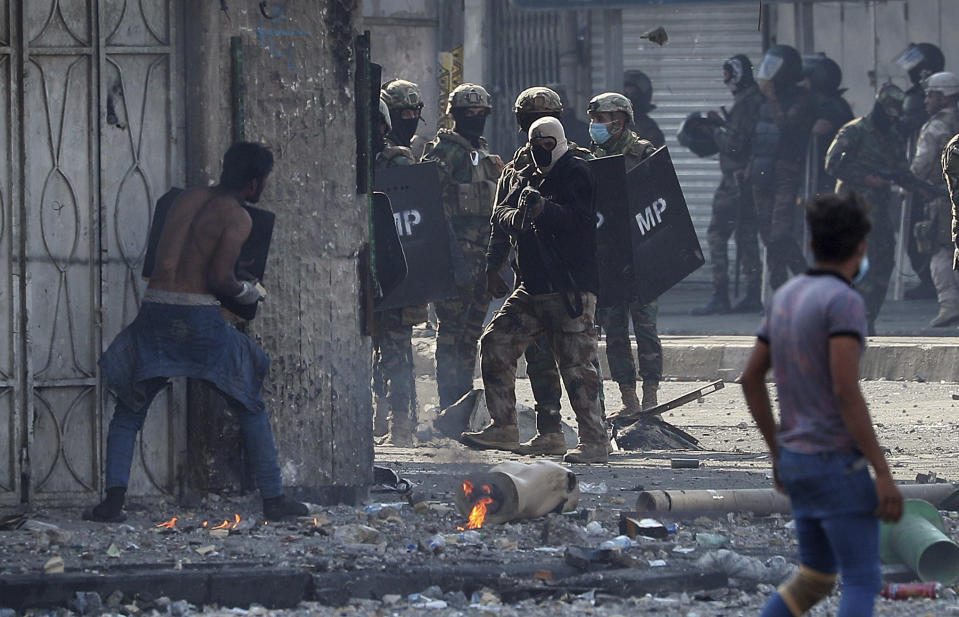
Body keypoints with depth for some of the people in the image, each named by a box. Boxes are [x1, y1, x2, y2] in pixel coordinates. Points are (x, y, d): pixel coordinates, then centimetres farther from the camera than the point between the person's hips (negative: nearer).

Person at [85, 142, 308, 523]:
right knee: (251, 409, 13)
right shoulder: (237, 218, -3)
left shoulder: (185, 199, 14)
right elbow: (219, 278, -12)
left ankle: (113, 501, -3)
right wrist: (246, 292, 8)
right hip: (200, 317, -4)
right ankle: (273, 499, 12)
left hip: (155, 312, 4)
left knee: (128, 412, 14)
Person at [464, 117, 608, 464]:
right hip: (532, 288, 8)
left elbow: (577, 219, -18)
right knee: (495, 344, 5)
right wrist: (515, 217, -17)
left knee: (576, 362, -12)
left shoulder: (576, 174, -3)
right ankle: (504, 428, 12)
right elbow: (500, 214, 7)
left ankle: (594, 441, -12)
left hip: (571, 288, -8)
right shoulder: (528, 181, 20)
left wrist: (544, 209, -34)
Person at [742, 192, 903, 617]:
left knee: (815, 577, 20)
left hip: (799, 461, 8)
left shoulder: (786, 297, 9)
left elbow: (752, 379, 14)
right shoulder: (844, 301, -19)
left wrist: (777, 455, 23)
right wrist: (883, 474, -24)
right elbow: (846, 392, -26)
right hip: (838, 466, -8)